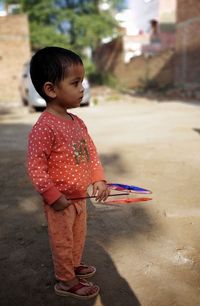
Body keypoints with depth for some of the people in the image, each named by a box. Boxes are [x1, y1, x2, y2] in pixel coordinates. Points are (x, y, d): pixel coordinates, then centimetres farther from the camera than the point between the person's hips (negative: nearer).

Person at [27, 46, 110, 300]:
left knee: (78, 237, 26)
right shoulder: (44, 127, -25)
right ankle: (66, 281, 31)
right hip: (60, 202, -8)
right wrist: (54, 196, -21)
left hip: (80, 196, 8)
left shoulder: (78, 123, 2)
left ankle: (74, 265, 49)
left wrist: (98, 179, 0)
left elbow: (91, 153, 10)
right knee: (63, 242, 12)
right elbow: (35, 166, -24)